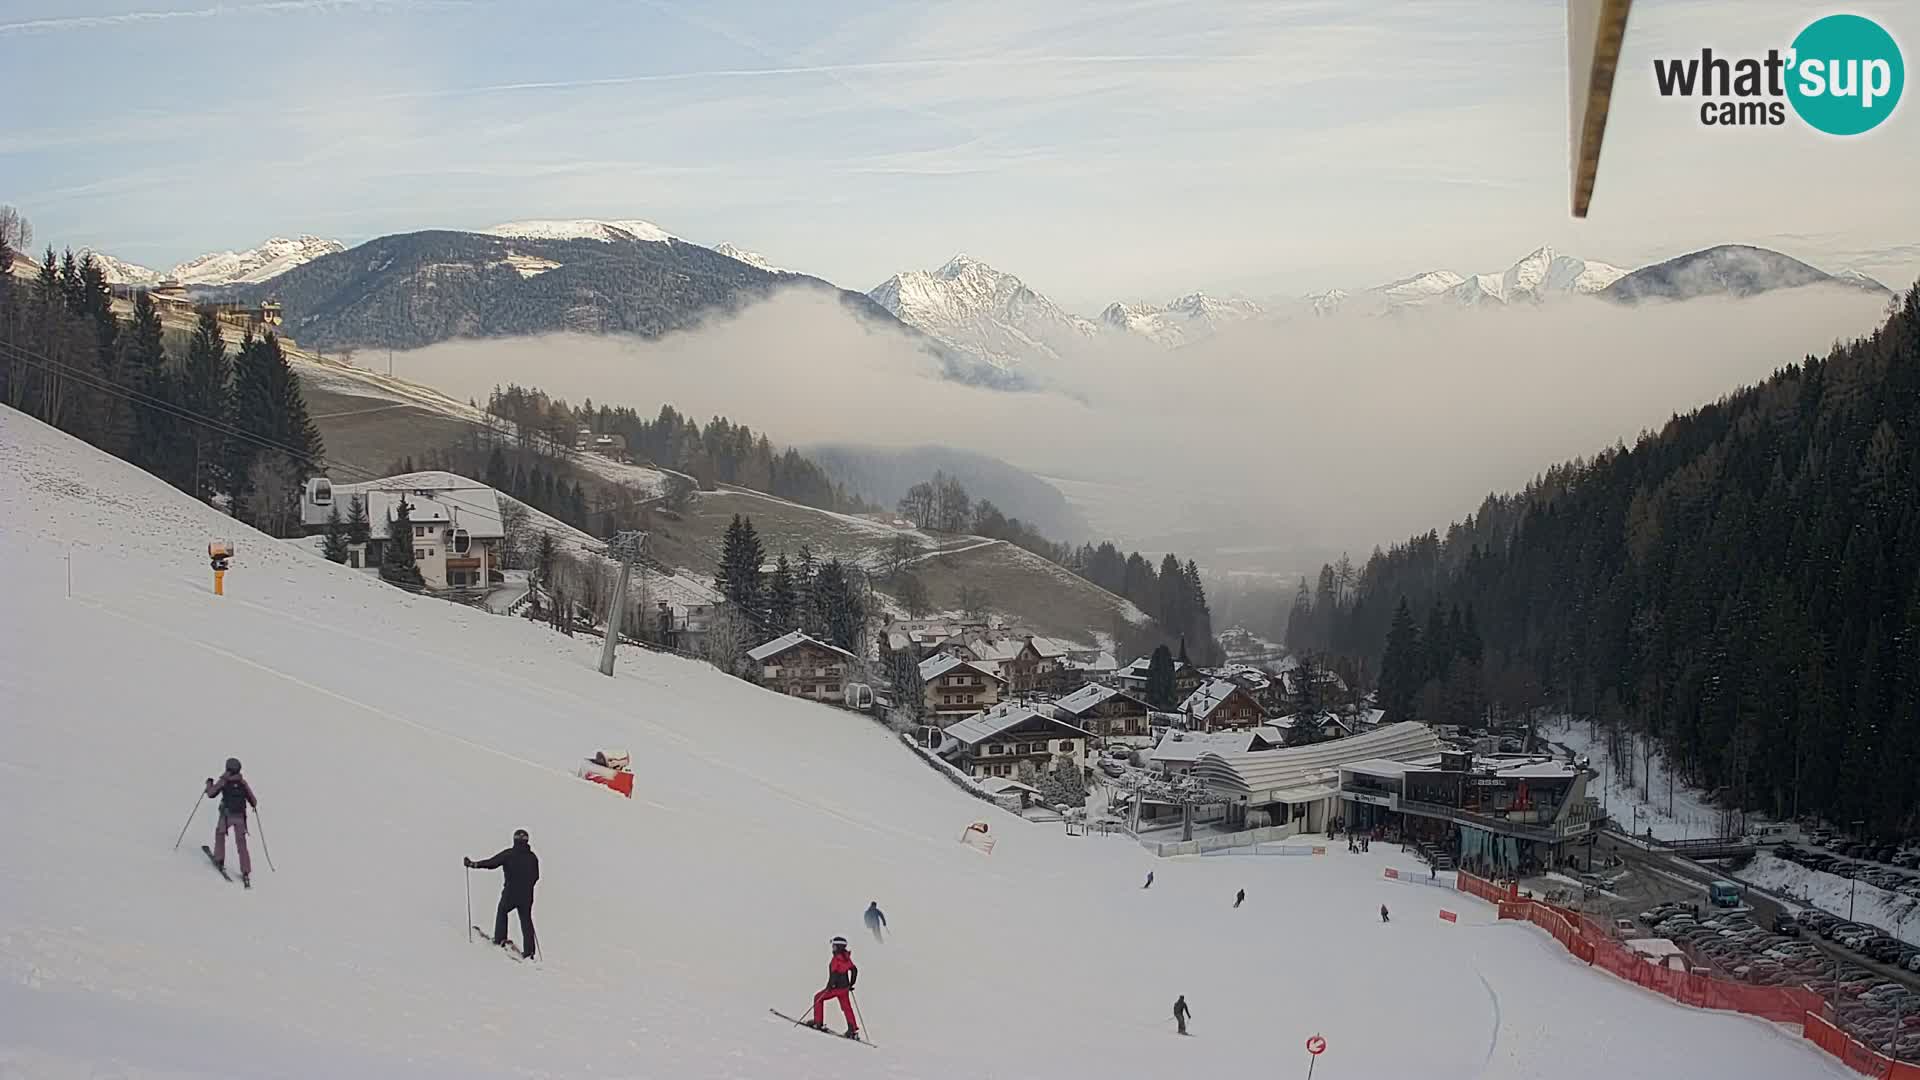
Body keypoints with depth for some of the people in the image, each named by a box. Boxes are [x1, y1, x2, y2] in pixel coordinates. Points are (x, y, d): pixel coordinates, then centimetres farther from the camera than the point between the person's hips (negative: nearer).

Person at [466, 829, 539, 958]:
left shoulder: (509, 854, -10)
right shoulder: (532, 857, 2)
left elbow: (491, 863, -12)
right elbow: (536, 876, 10)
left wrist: (473, 864, -1)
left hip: (510, 893, -3)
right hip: (527, 895, 3)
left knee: (501, 911, 24)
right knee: (526, 921, 9)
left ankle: (500, 939, 18)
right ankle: (529, 951, 5)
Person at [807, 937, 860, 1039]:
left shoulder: (836, 958, -17)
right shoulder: (846, 958, 5)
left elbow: (834, 973, -23)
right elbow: (854, 970, 11)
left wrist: (830, 985, -18)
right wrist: (851, 984, 19)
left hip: (836, 987, -7)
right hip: (845, 987, 7)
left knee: (818, 998, 11)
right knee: (846, 1008, 11)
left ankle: (818, 1023, 13)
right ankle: (853, 1030, 6)